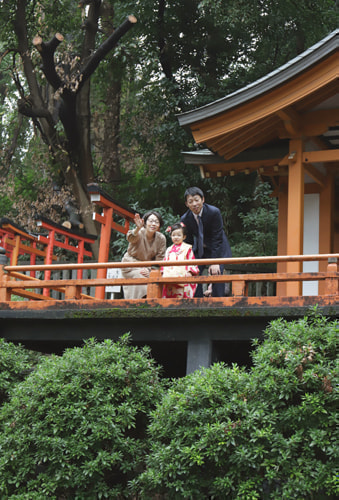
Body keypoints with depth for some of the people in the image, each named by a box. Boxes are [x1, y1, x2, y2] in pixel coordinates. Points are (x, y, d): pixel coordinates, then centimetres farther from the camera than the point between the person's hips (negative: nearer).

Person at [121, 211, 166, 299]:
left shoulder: (161, 238, -8)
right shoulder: (139, 233, -20)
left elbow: (159, 259, -3)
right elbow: (130, 238, -44)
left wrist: (149, 270, -17)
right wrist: (138, 229, -65)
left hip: (149, 266, 4)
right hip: (131, 265, -4)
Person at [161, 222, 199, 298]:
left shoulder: (187, 248, 6)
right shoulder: (169, 250, 19)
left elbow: (191, 261, 1)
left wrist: (189, 272, -11)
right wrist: (164, 273, 11)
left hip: (183, 276, -4)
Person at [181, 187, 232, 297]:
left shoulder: (214, 212, -24)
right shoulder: (185, 219, -13)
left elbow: (217, 239, -23)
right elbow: (189, 241, -2)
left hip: (217, 248, -4)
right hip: (199, 250, 4)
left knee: (216, 273, -20)